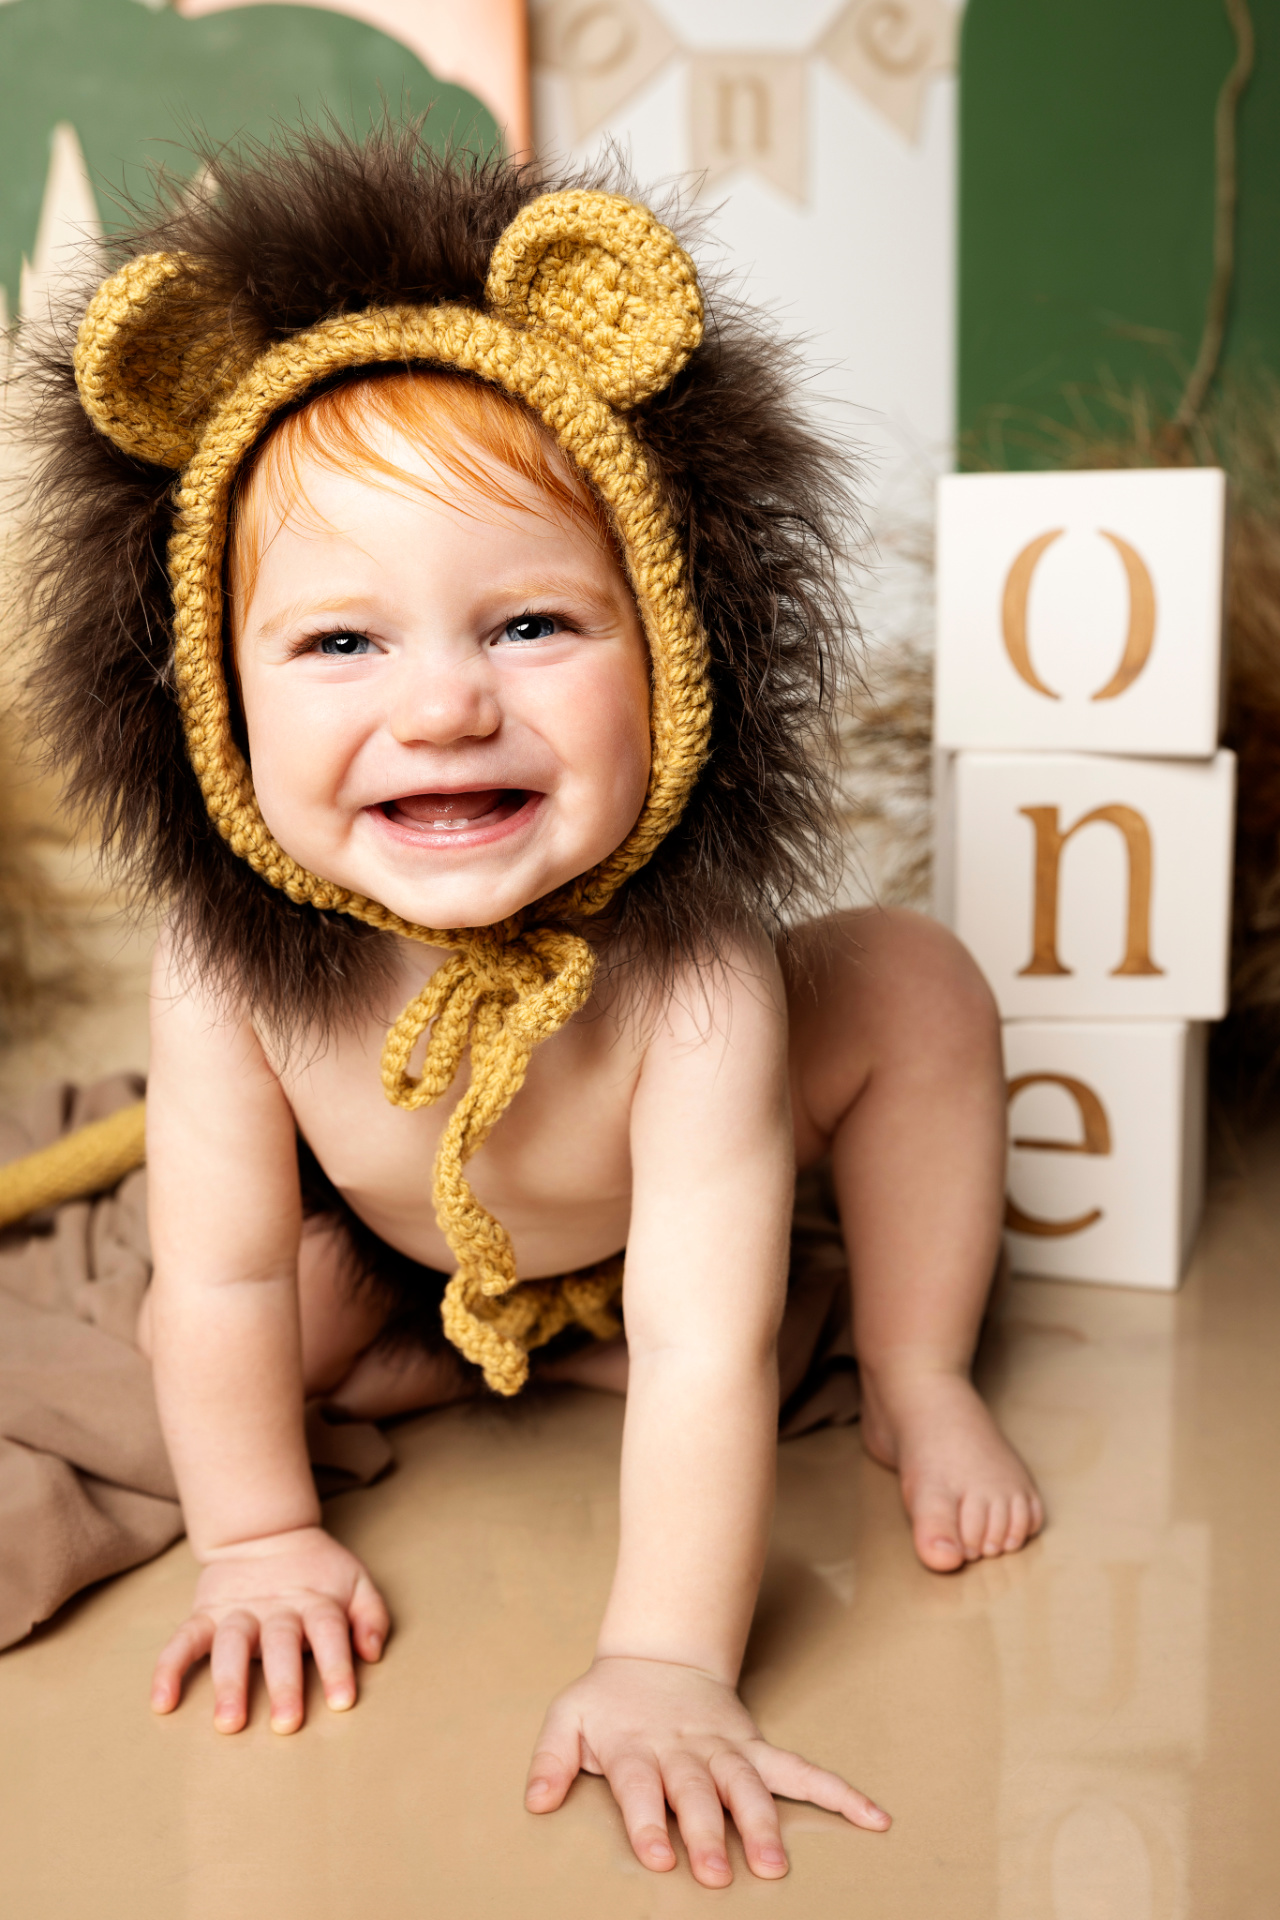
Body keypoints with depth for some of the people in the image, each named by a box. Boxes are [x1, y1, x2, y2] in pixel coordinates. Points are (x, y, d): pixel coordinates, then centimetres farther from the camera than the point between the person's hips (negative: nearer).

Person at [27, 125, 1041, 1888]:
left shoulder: (690, 976, -42)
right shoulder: (228, 964, -36)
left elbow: (705, 1354, -41)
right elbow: (225, 1279, -23)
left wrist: (662, 1665, -43)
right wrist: (262, 1541, -17)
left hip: (662, 1221, -1)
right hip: (401, 1236, 2)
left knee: (918, 984, -16)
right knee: (228, 1324, -20)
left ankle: (916, 1384, -1)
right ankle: (421, 1358, 10)